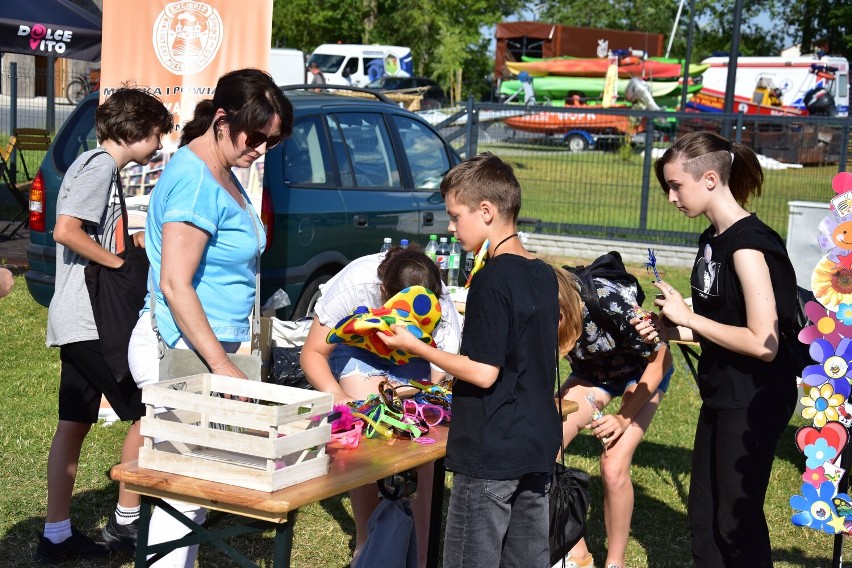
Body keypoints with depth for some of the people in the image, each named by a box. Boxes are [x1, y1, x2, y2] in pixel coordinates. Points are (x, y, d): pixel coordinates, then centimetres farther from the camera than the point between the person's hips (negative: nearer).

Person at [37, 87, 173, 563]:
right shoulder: (101, 165, -11)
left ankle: (57, 535, 15)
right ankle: (126, 521, 7)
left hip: (80, 322, 10)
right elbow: (66, 231, -24)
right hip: (91, 320, -10)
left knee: (74, 425, 10)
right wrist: (122, 263, -16)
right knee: (146, 412, -3)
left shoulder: (99, 165, 19)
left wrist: (136, 241, 14)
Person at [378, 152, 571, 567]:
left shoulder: (492, 279, -18)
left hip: (489, 454, -8)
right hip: (538, 447, 9)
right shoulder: (544, 275, 8)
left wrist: (416, 347, -11)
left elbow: (484, 373, -20)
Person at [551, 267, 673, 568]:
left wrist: (624, 418, -25)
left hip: (642, 373, -4)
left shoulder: (611, 303, -37)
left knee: (614, 466, -20)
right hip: (591, 372, 4)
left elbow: (660, 359, -22)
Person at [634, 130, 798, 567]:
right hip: (722, 396, 9)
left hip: (754, 403, -9)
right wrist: (672, 330, 0)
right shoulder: (713, 240, 8)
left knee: (736, 517, 2)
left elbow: (763, 343, -25)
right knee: (702, 513, 16)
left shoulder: (747, 244, -20)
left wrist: (687, 316, -18)